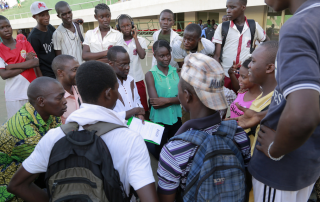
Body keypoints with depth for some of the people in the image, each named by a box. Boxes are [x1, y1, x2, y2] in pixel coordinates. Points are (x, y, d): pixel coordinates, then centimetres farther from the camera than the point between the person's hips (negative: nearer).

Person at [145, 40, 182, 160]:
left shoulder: (176, 72, 0)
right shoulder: (150, 75, -11)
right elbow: (156, 103, -19)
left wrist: (167, 100, -19)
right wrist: (175, 99, -15)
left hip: (176, 118, 4)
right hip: (159, 119, -3)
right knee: (159, 153, 16)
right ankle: (147, 143, 41)